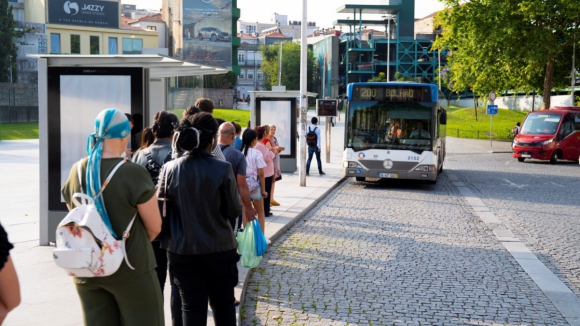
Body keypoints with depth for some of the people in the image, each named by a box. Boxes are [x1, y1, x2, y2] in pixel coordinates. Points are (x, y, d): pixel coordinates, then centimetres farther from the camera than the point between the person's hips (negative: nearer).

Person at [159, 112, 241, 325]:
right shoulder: (222, 169, -13)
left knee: (191, 307, 9)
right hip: (218, 248, -2)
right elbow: (234, 211, -6)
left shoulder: (169, 169, -5)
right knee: (223, 305, 14)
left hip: (181, 249, 2)